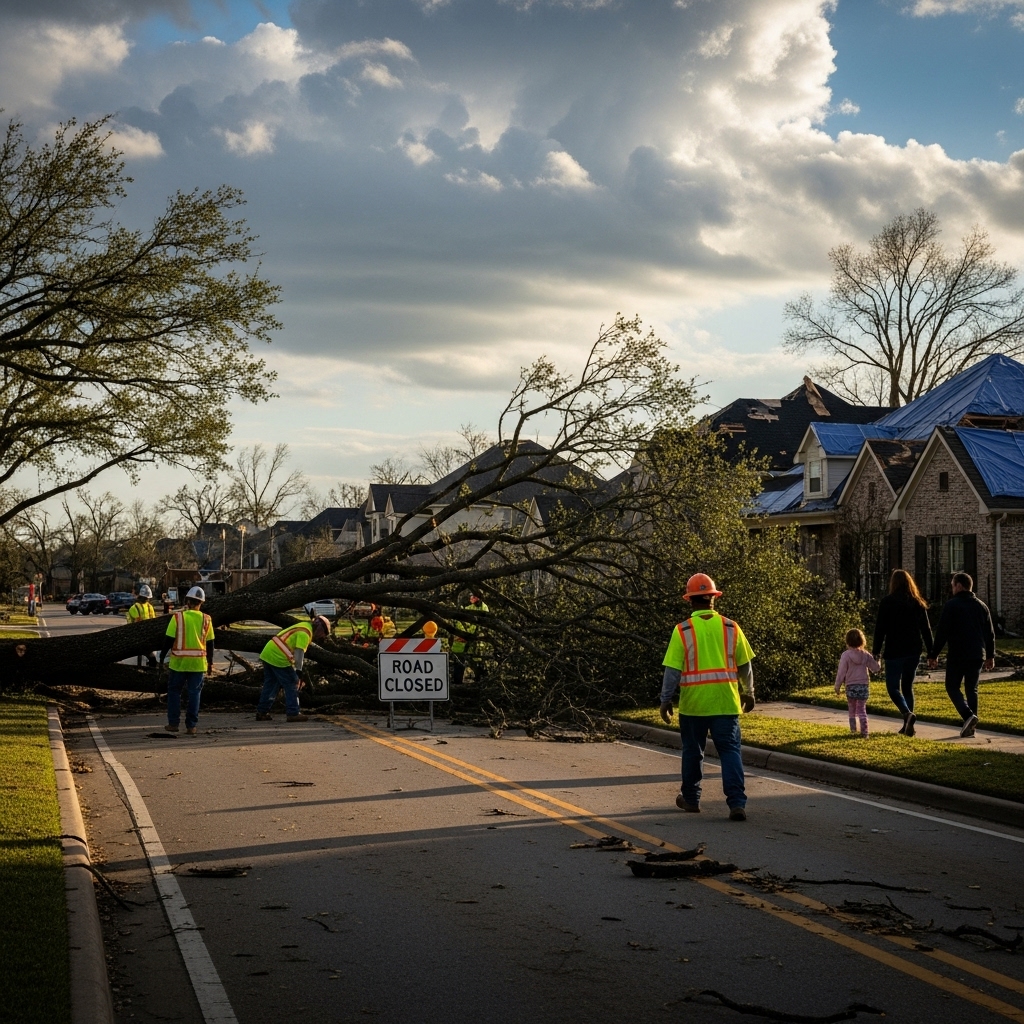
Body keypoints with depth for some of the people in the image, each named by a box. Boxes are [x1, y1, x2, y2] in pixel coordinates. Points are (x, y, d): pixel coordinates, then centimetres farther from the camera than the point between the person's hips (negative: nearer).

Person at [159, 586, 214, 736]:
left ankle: (173, 723, 13)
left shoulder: (178, 617, -8)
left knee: (174, 692, 13)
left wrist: (162, 656, 7)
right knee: (194, 693, 8)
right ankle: (191, 726, 8)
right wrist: (210, 662, 16)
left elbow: (169, 639, -6)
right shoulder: (206, 619, -1)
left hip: (179, 662, -1)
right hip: (198, 663, 2)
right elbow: (210, 643, 5)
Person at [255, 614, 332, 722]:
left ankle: (262, 712, 20)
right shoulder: (305, 632, -11)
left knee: (270, 684, 17)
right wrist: (298, 671, -23)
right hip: (278, 658, -10)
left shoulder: (304, 627, 21)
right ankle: (293, 714, -1)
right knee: (291, 684, -2)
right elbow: (299, 652, -21)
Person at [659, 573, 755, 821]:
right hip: (726, 702, 1)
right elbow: (745, 665, 9)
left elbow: (672, 670, -7)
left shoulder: (683, 630, -7)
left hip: (693, 703, -1)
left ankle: (691, 799, 28)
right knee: (730, 751, 2)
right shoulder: (730, 627, 1)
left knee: (693, 752, 15)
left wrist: (665, 700, 3)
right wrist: (748, 693, 23)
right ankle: (737, 803, -9)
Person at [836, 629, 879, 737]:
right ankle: (864, 732, -3)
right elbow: (876, 668, 6)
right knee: (862, 710, 6)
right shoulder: (866, 655, 0)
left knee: (852, 711, 13)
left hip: (850, 687, -2)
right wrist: (876, 660, 28)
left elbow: (841, 672, -9)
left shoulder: (846, 655, -9)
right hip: (863, 686, 2)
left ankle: (853, 731, 13)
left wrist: (837, 686, 0)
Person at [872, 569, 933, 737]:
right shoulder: (918, 603, 6)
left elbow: (880, 629, -8)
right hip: (913, 651, 5)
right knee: (907, 686, 15)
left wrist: (876, 652, -3)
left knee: (893, 687, 1)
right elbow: (926, 629, 7)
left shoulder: (887, 602, -6)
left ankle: (907, 713, -25)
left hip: (894, 652, -5)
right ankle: (907, 725, 12)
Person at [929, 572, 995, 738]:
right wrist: (990, 656, 22)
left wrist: (933, 654, -5)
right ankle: (971, 727, 9)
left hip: (957, 656, -5)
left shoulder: (952, 605, -7)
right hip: (977, 656, 5)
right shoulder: (981, 606, 10)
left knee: (952, 687, 5)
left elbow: (942, 632, -10)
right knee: (972, 689, 12)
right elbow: (990, 633, 14)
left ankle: (968, 715, -17)